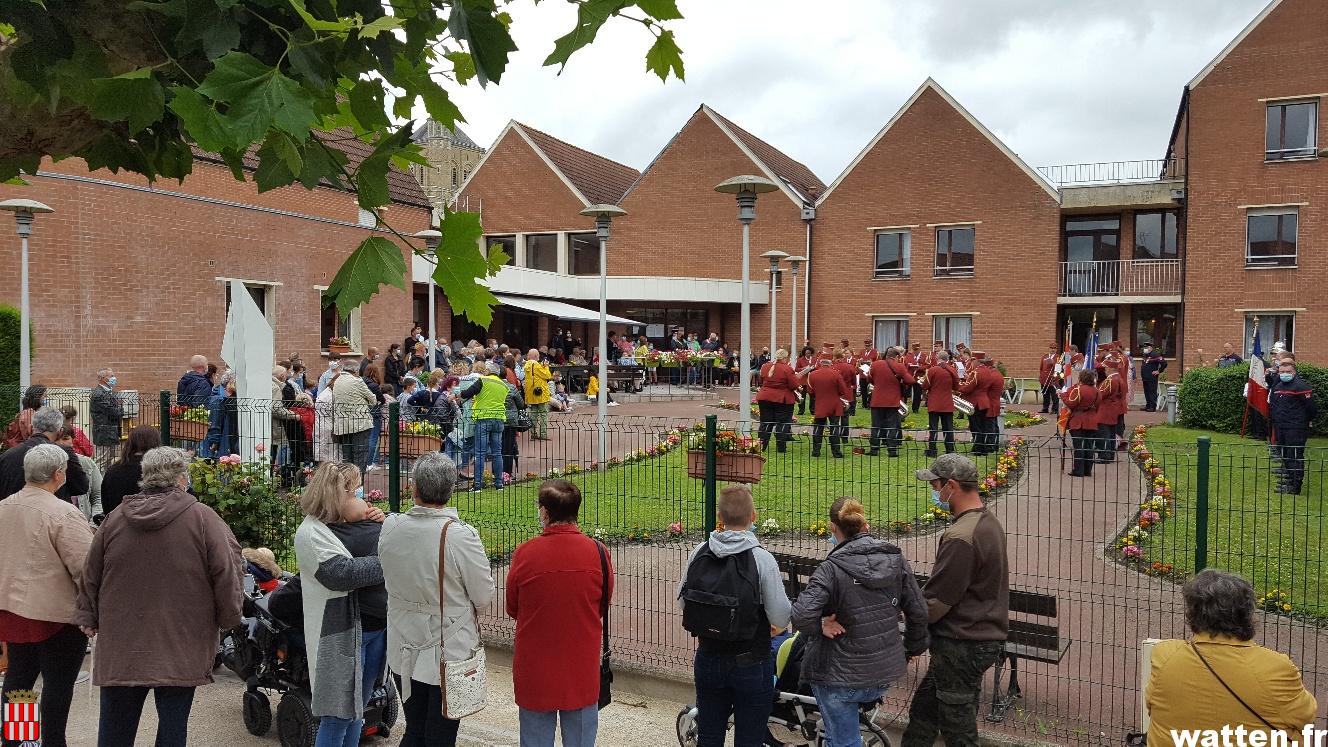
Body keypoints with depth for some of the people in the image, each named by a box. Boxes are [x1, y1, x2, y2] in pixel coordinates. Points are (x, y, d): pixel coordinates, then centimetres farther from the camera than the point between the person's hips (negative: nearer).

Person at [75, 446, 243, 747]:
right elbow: (226, 575, -9)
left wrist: (89, 618, 24)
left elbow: (91, 576, 11)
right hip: (182, 649, -3)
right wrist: (229, 618, 5)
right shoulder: (202, 519, -10)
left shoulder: (114, 519, 2)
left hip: (120, 651, 4)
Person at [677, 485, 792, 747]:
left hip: (708, 660, 4)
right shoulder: (761, 559, -19)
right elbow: (781, 619, -17)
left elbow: (682, 602, 2)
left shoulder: (699, 553, -8)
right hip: (751, 664, -4)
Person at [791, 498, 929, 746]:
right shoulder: (896, 560, -3)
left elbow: (802, 617, -31)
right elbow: (919, 612, 4)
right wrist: (913, 648, 20)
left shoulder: (831, 569, -19)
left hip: (840, 677, -5)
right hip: (885, 673, 5)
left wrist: (821, 625, -11)